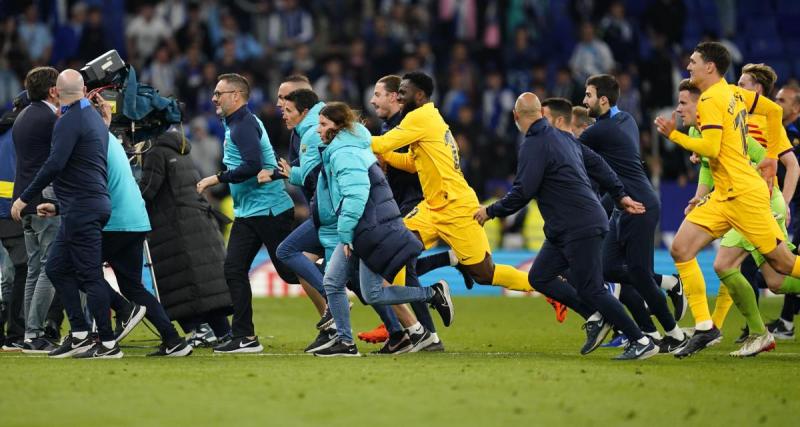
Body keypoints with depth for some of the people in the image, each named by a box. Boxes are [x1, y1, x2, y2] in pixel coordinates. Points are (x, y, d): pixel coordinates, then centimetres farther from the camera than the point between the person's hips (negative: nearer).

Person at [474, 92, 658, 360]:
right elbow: (597, 163, 20)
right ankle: (595, 318, 7)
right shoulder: (563, 137, 14)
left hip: (580, 228, -10)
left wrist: (490, 211, -4)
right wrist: (620, 195, 26)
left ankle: (642, 342, -5)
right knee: (539, 277, 10)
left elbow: (522, 193, -18)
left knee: (591, 290, -8)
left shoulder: (533, 146, -14)